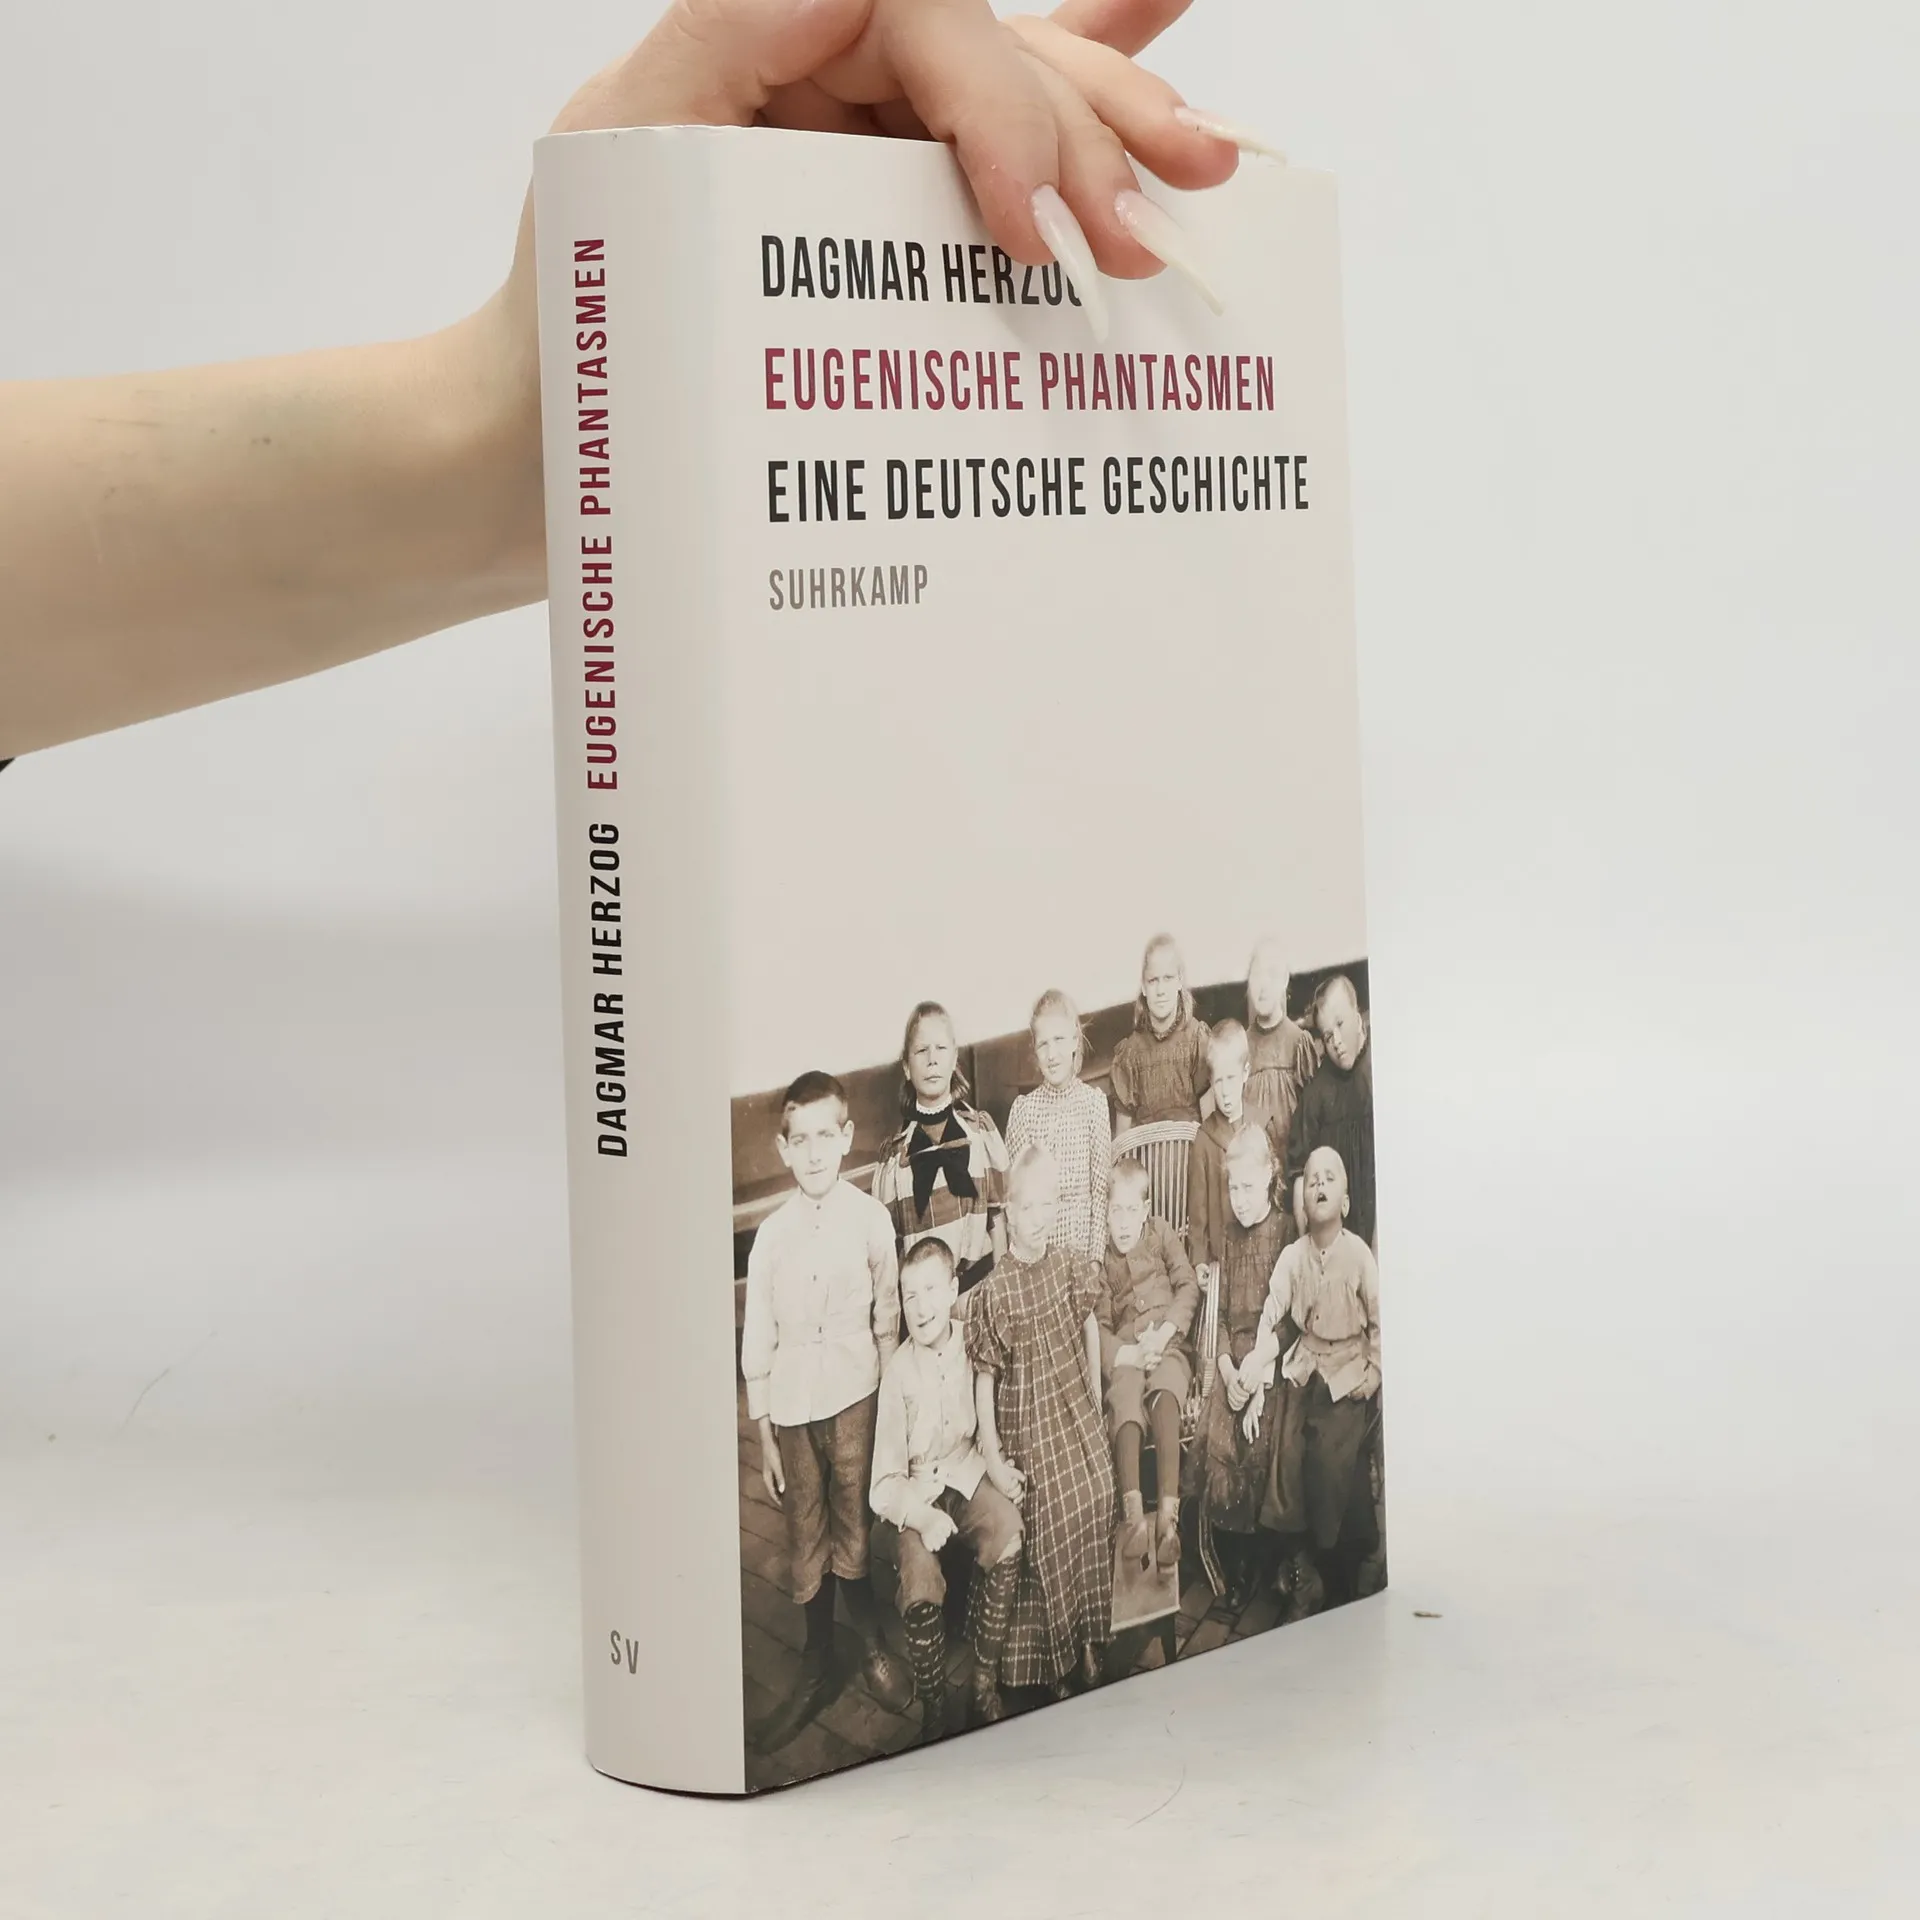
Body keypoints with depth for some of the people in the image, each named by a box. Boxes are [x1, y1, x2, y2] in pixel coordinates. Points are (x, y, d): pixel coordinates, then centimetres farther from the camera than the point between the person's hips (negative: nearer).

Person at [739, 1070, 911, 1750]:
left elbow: (886, 1318, 2)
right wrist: (763, 1433, 5)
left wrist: (892, 1404, 5)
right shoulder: (773, 1233, -5)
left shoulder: (870, 1219, -7)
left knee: (852, 1536, 0)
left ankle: (872, 1646, 24)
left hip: (854, 1394, -2)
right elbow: (758, 1338, 2)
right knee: (806, 1542, 11)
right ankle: (816, 1672, 25)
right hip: (791, 1404, 2)